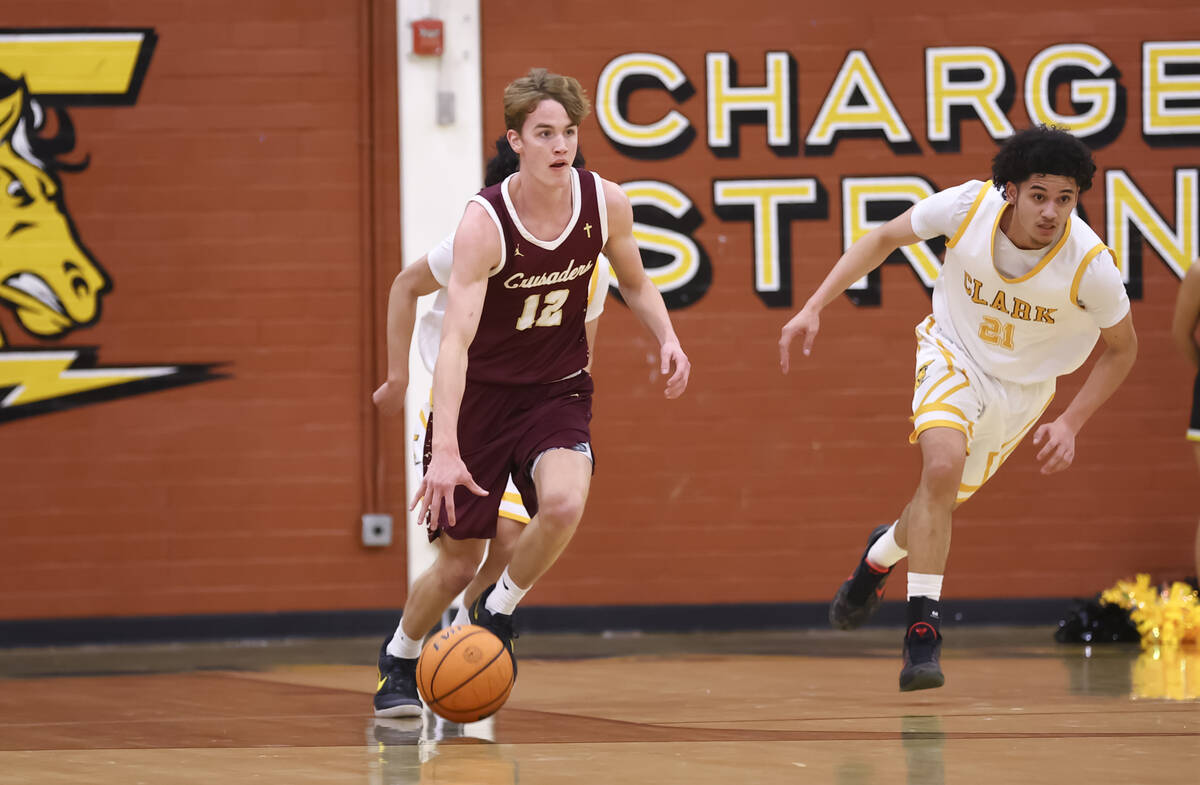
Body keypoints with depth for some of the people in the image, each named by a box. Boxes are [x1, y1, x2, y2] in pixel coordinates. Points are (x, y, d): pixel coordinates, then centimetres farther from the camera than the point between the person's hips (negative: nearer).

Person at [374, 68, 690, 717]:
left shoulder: (606, 203, -12)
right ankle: (398, 660, 33)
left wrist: (667, 340, -11)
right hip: (478, 393, -2)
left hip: (558, 390, 2)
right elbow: (455, 339, -34)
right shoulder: (484, 223, -25)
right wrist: (444, 449, -45)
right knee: (457, 563, 1)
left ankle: (496, 614, 1)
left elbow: (634, 284, 10)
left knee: (564, 503, -28)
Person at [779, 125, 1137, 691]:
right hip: (955, 353, -1)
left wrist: (1070, 424, -15)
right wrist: (814, 308, -13)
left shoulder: (1091, 266, -28)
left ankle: (884, 552, 43)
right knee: (943, 464, -27)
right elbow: (885, 238, -7)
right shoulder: (969, 205, -26)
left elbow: (1121, 347, -8)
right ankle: (923, 632, -20)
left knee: (944, 497, 7)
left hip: (1023, 385, 1)